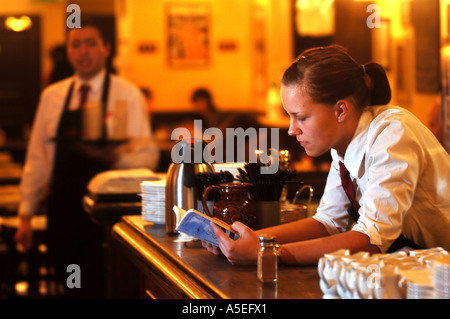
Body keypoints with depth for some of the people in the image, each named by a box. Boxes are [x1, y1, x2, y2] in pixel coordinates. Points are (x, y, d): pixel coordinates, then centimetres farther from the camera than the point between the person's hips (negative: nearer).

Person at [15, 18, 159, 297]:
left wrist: (117, 157, -27)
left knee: (97, 288, -11)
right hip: (63, 212, 4)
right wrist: (25, 214, 9)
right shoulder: (52, 96, 10)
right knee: (72, 289, 10)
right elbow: (37, 159, 12)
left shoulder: (127, 94, -1)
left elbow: (148, 157, -6)